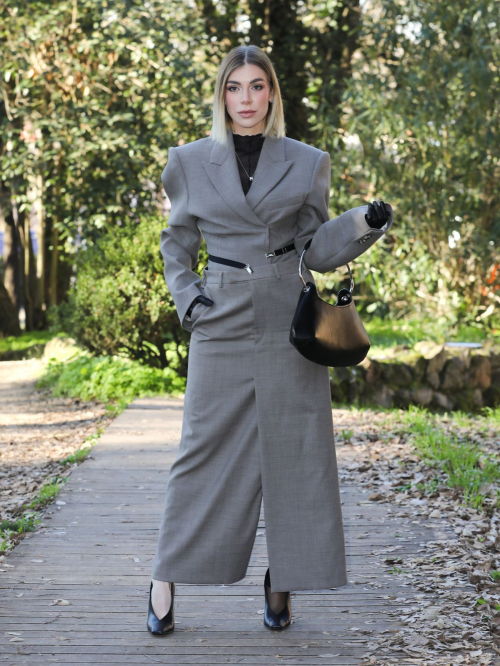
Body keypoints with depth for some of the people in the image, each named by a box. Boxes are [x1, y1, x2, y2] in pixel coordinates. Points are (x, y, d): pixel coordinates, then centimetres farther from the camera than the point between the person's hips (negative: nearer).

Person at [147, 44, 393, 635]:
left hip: (287, 321, 1)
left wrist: (365, 222, -9)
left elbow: (317, 250, 7)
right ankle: (165, 580, 13)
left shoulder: (306, 163, 5)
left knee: (293, 452, 2)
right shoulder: (191, 162, 5)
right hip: (221, 323, 0)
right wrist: (186, 298, 0)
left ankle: (281, 584, 15)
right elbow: (177, 242, 15)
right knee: (205, 450, 1)